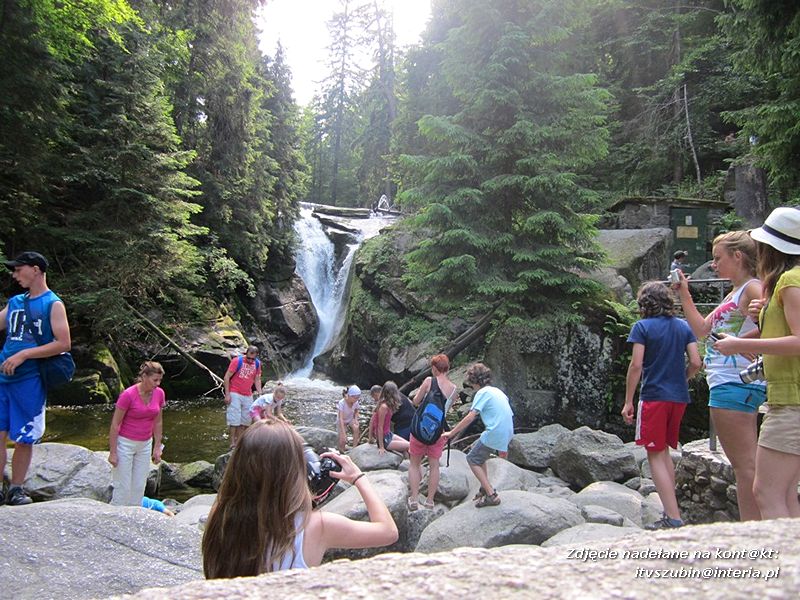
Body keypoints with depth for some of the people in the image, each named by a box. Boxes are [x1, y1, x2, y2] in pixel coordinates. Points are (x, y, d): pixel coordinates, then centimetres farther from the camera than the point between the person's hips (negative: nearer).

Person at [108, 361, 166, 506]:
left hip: (145, 445, 5)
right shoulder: (128, 395, -21)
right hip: (125, 443, -5)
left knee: (139, 487, 11)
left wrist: (157, 447, 7)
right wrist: (112, 452, -12)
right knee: (123, 487, 1)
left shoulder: (159, 393, -6)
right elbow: (115, 424, -14)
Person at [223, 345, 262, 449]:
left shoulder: (257, 364, 1)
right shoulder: (237, 361, -14)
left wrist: (259, 393, -1)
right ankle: (232, 444, -3)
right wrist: (227, 394, -15)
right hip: (235, 394, -5)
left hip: (248, 396, 5)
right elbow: (226, 377, -12)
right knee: (234, 419, -7)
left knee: (245, 420, 8)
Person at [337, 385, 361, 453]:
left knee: (356, 428, -28)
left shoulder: (356, 402, -20)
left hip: (350, 419, 3)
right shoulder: (342, 403, -34)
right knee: (343, 440, -13)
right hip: (342, 421, -3)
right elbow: (341, 418, -37)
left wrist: (356, 420, -19)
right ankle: (342, 452, 17)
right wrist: (343, 433, -42)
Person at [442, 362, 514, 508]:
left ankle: (491, 495, 2)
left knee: (472, 459, 8)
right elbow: (509, 416, 20)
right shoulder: (498, 391, 17)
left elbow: (470, 417, -17)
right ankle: (485, 488, 26)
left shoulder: (483, 393, -7)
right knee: (477, 449, 27)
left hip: (494, 434, -9)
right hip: (506, 434, 9)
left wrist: (451, 433, -11)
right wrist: (503, 444, 26)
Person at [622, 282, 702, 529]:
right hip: (679, 397, 6)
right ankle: (670, 511, 22)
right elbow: (696, 363, 3)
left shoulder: (642, 327, -7)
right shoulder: (683, 326, 8)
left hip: (654, 396, -6)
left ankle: (673, 518, -6)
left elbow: (636, 365, -12)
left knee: (655, 456, 0)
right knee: (664, 452, 19)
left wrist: (628, 401, -8)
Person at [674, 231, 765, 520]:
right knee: (745, 464, 15)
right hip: (727, 384, 11)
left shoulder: (753, 288, -10)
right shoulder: (733, 295, 20)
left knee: (745, 465, -6)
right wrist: (684, 294, 19)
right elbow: (702, 329, 21)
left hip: (734, 384, -11)